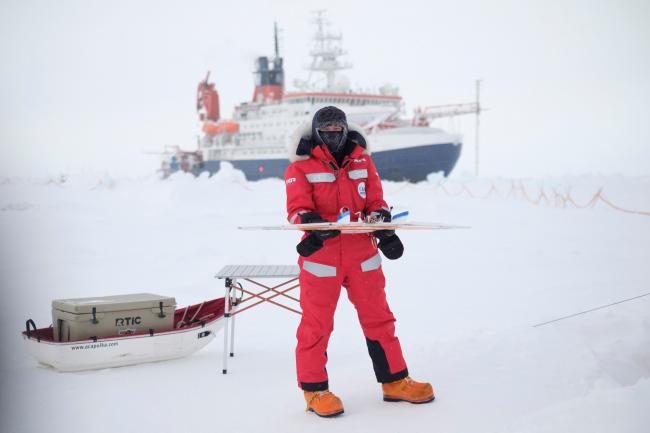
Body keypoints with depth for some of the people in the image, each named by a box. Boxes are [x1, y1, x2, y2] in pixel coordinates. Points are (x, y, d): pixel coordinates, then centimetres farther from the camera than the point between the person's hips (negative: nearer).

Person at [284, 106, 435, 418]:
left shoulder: (361, 159, 11)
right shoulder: (301, 164, 0)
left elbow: (374, 199, 12)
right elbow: (297, 207, -8)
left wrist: (380, 218, -9)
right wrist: (313, 223, -28)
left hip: (362, 251, 4)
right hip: (321, 253, -4)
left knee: (379, 317, 11)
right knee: (316, 322, 1)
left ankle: (395, 381, 23)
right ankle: (314, 389, 15)